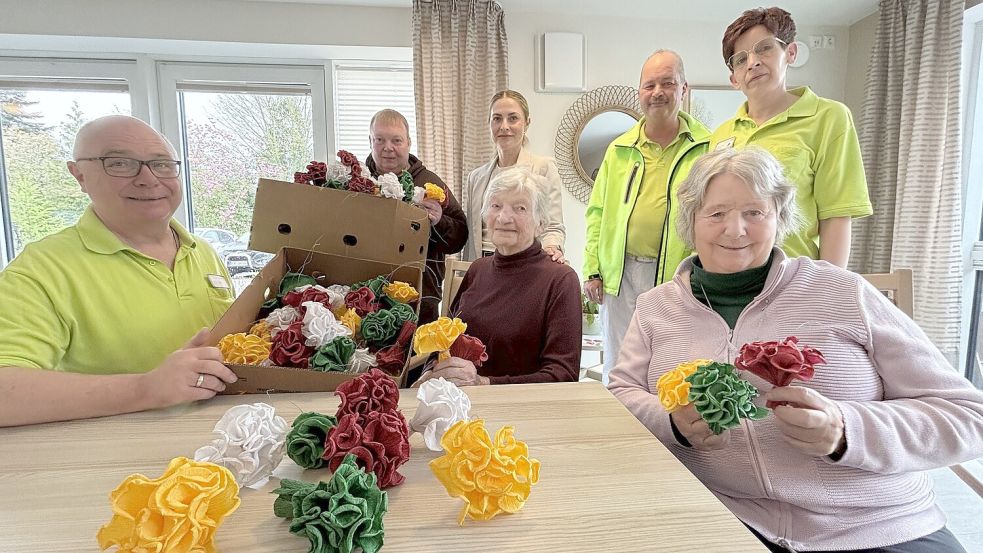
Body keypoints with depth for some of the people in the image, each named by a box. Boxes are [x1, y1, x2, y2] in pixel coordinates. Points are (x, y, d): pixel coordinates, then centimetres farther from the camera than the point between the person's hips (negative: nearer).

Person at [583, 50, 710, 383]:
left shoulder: (707, 147, 1)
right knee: (618, 371, 12)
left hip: (678, 278, -2)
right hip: (620, 276, 3)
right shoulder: (619, 150, 10)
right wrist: (592, 270, 4)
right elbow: (597, 211, 11)